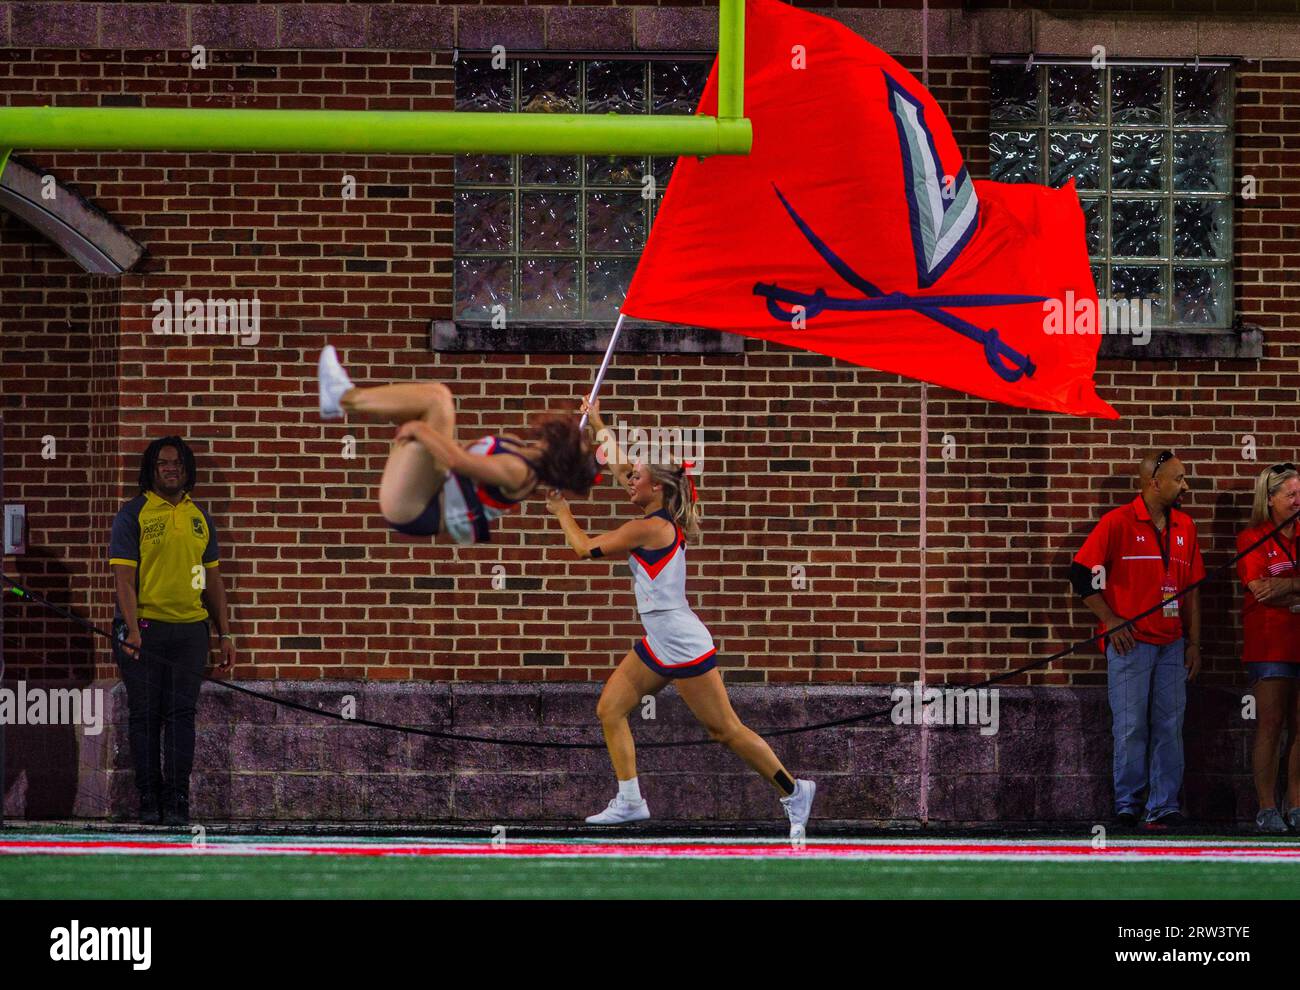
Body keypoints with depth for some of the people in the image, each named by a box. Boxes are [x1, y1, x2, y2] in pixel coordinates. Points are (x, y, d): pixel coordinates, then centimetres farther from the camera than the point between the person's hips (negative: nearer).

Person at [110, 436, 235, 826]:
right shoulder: (132, 515, -1)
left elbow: (212, 580, 18)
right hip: (144, 629, -3)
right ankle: (149, 801, 6)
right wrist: (131, 629, -18)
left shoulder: (200, 519, 14)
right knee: (145, 716, 1)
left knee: (181, 714, -2)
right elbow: (124, 577, -7)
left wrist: (225, 634, 13)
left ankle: (177, 802, -2)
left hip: (190, 629, 3)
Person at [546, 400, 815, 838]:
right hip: (658, 645, 10)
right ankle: (630, 801, 7)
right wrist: (597, 423, 25)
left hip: (684, 646, -10)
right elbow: (620, 469, 21)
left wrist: (562, 512, 3)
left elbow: (586, 548, -12)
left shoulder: (650, 527, -19)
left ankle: (794, 791, 9)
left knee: (727, 730, -2)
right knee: (609, 709, 5)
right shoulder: (660, 517, 7)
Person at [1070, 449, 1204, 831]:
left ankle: (1164, 806, 5)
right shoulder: (1118, 522, -5)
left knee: (1169, 727, 2)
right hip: (1130, 642, -5)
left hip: (1171, 645, 5)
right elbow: (1081, 572, -6)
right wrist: (1110, 620, -8)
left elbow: (1191, 588, 16)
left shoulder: (1184, 526, 12)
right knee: (1131, 728, -4)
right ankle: (1127, 806, 4)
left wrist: (1194, 643, 11)